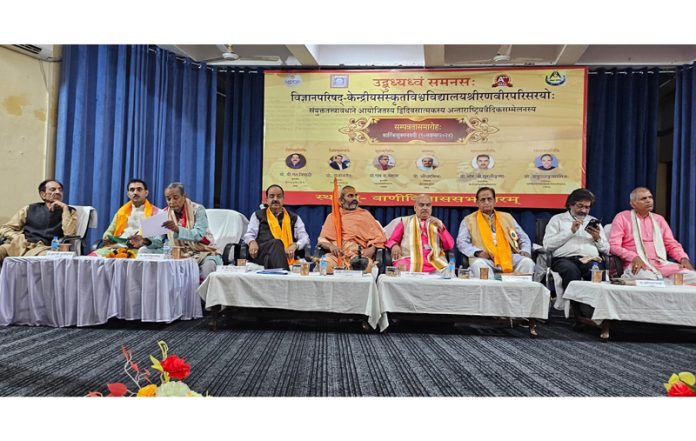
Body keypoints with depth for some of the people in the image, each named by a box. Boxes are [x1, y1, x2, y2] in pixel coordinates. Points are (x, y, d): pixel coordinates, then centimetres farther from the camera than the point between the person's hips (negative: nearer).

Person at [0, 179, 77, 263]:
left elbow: (69, 235, -4)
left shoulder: (70, 212, 14)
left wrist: (65, 208, -4)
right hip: (20, 245, 2)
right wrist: (20, 239, -5)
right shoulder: (30, 209, 20)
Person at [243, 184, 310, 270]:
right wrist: (252, 242, -13)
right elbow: (249, 235, 13)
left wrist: (295, 245, -13)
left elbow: (305, 238, 12)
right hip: (262, 252, -1)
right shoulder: (258, 215, 22)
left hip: (287, 255, 1)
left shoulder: (294, 218, 22)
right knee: (277, 243, -37)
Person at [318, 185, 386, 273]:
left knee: (366, 264, -34)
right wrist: (330, 246, -9)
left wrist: (372, 248, -9)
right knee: (326, 264, -33)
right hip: (336, 254, 0)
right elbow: (322, 239, 14)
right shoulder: (332, 216, 22)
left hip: (358, 253, 0)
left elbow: (379, 237, 11)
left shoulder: (365, 214, 19)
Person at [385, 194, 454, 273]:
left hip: (433, 262, 2)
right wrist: (394, 246, -7)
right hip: (409, 260, -2)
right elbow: (391, 241, 16)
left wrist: (441, 228, -1)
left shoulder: (437, 223, 21)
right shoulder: (405, 222, 18)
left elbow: (449, 246, 12)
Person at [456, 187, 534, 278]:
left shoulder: (507, 217, 25)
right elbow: (461, 242, 5)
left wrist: (525, 250, 4)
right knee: (478, 264, -37)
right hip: (484, 258, -3)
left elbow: (524, 238, 27)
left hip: (508, 257, 3)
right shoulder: (469, 220, 16)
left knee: (527, 262, -25)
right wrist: (477, 252, -13)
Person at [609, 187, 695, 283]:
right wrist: (634, 257, -20)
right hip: (637, 265, -6)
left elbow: (672, 244, 24)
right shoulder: (622, 218, 6)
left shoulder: (659, 219, 23)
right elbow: (614, 246, -4)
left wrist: (684, 258, 3)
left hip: (662, 264, 6)